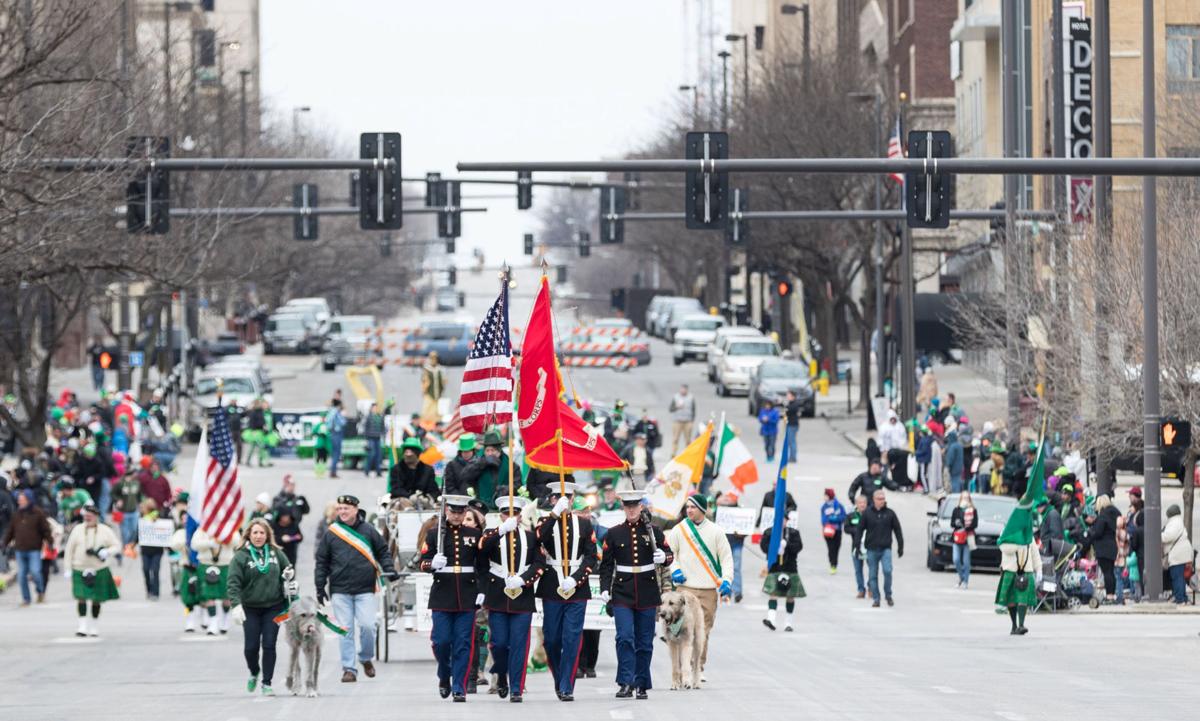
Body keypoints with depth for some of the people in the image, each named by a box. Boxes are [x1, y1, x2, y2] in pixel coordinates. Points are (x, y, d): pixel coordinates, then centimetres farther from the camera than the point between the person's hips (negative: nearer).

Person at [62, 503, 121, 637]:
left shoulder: (105, 531, 3)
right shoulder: (77, 530, 5)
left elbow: (117, 545, 5)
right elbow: (69, 550, 6)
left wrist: (106, 552, -16)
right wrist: (67, 569, 1)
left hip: (99, 571, 0)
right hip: (80, 570, 0)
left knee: (96, 599, 6)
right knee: (81, 597, -13)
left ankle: (94, 627, 19)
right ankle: (83, 626, -11)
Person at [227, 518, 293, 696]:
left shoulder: (276, 553, 4)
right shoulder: (241, 556, -5)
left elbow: (288, 571, 18)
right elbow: (234, 582, -11)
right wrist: (236, 605, -23)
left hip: (273, 607, 1)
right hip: (250, 608, -1)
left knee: (269, 645, -4)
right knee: (251, 646, -1)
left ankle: (267, 683, 4)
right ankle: (254, 673, 29)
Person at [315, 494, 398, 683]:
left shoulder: (368, 530, 4)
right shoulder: (331, 533, 4)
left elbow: (382, 551, 13)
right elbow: (322, 561, 8)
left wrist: (388, 569, -3)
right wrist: (320, 587, 5)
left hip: (365, 589, 0)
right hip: (340, 590, 0)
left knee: (367, 625, -9)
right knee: (345, 630, -1)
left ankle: (366, 658, 16)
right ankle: (348, 669, 4)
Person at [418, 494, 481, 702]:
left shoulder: (474, 534, 7)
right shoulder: (434, 534, 3)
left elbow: (483, 565, 12)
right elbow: (423, 562, 0)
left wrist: (482, 590, 3)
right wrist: (432, 564, -22)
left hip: (467, 597, 1)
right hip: (442, 597, -1)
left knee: (463, 644, -2)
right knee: (441, 641, -4)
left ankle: (459, 689, 2)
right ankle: (444, 676, 23)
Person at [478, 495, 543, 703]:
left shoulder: (530, 537, 8)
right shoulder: (492, 535, 5)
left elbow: (539, 564, 3)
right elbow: (481, 547, -18)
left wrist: (522, 580, -13)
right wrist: (503, 529, -30)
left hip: (522, 598, 0)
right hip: (497, 599, 0)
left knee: (519, 644, -3)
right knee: (499, 643, 1)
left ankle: (517, 689, 1)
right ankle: (501, 676, 28)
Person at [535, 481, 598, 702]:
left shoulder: (584, 524, 7)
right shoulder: (546, 522, 6)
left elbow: (591, 557, 2)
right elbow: (538, 539, -18)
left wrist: (575, 579, -12)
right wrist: (555, 513, -24)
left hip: (577, 589, 0)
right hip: (552, 590, 0)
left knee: (572, 639, -6)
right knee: (552, 640, 5)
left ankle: (567, 687, -3)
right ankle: (559, 681, 24)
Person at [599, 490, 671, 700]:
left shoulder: (652, 531, 5)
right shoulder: (614, 533, 4)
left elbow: (669, 555, 10)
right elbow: (606, 564, 7)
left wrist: (663, 557, -14)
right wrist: (604, 589, -5)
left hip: (647, 594, 1)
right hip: (622, 594, -1)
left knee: (645, 643, 5)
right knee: (625, 637, -14)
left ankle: (642, 686, 13)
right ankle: (626, 684, -14)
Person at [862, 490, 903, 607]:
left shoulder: (890, 513, 3)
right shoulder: (867, 513, 2)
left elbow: (897, 530, 7)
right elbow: (860, 530, 3)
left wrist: (900, 546, 5)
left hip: (886, 549, -1)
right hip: (871, 549, 1)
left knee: (887, 571, -17)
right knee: (873, 575, 3)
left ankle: (888, 595, 0)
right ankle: (876, 599, 11)